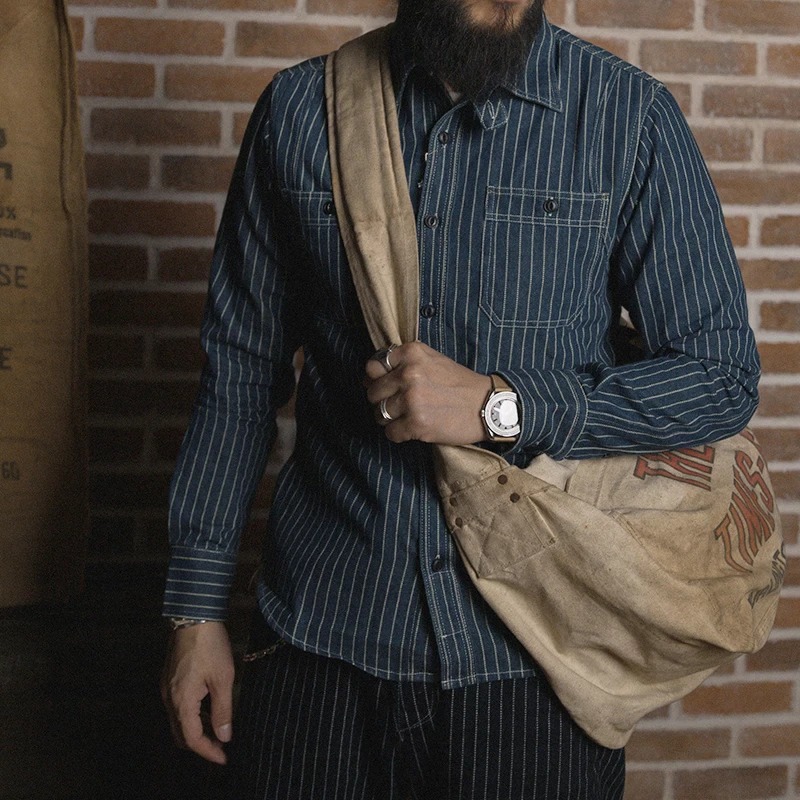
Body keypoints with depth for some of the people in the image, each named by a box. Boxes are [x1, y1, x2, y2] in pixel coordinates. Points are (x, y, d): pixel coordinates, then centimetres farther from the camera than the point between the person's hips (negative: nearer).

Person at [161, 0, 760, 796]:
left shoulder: (630, 116, -5)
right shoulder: (300, 109, 1)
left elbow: (723, 372, -4)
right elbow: (241, 369, 4)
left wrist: (500, 406, -17)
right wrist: (196, 607, 3)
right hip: (319, 634, 2)